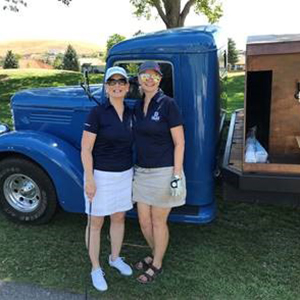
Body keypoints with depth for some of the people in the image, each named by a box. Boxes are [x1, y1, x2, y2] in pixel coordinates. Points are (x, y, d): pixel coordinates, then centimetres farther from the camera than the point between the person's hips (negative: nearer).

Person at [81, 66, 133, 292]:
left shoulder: (130, 113, 3)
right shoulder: (97, 113, -14)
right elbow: (85, 149, -14)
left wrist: (132, 172, 12)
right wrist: (89, 179, -18)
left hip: (124, 174, 6)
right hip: (100, 174, -5)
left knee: (119, 218, 18)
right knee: (96, 223, 8)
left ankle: (115, 258, 40)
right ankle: (96, 269, 26)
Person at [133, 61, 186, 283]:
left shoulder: (168, 104, -11)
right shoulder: (138, 107, 8)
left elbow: (179, 143, -12)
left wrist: (177, 177, -16)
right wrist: (134, 168, 13)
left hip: (164, 172, -6)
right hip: (142, 172, 6)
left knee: (158, 222, 8)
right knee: (144, 221, 14)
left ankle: (157, 265, 29)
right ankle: (155, 255, 41)